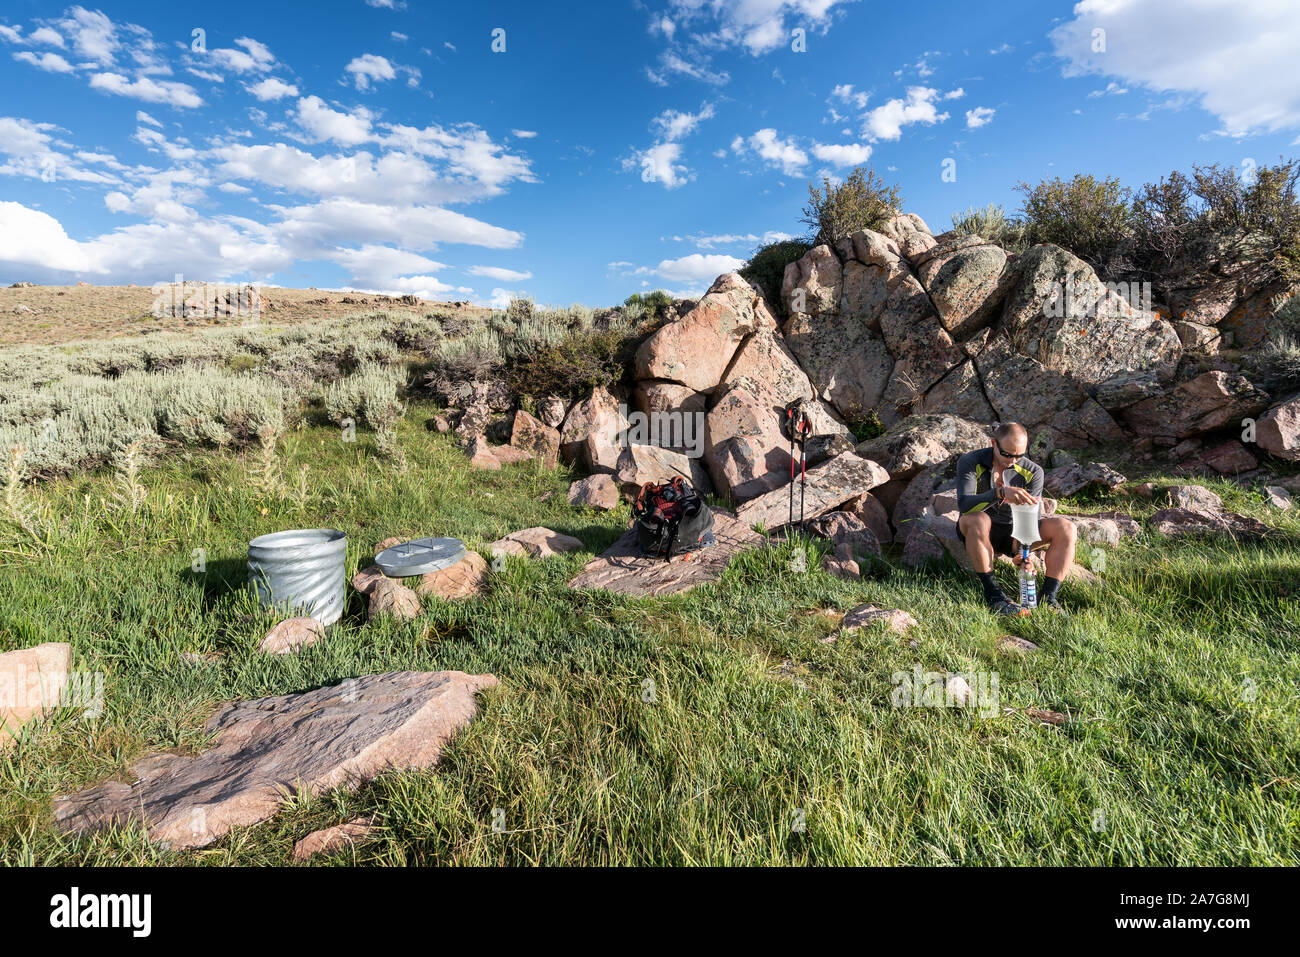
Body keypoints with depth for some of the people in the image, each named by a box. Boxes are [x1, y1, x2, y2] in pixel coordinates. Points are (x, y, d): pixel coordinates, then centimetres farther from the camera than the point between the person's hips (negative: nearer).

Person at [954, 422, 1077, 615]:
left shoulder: (1032, 471, -4)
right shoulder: (970, 462, -14)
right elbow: (964, 504, -29)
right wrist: (1001, 492, -46)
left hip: (1014, 534, 4)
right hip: (980, 534, -4)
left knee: (1065, 527, -17)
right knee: (977, 519, -39)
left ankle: (1048, 597, -21)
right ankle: (992, 593, -33)